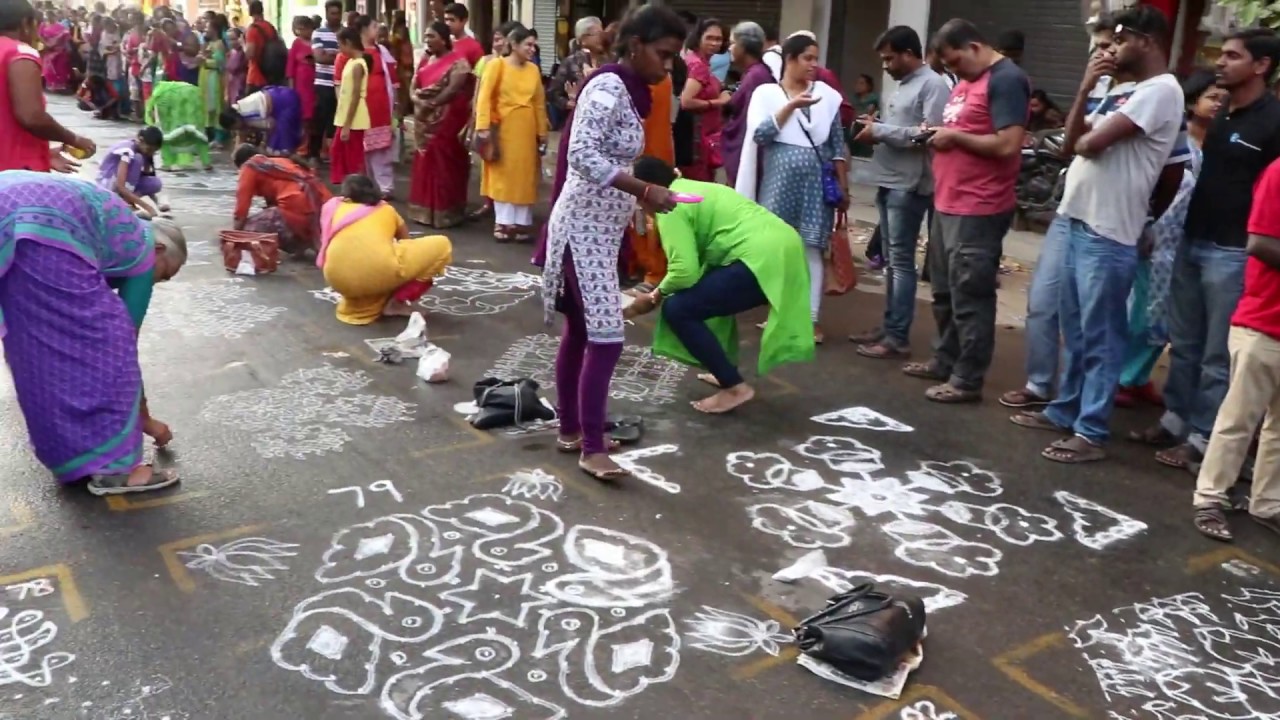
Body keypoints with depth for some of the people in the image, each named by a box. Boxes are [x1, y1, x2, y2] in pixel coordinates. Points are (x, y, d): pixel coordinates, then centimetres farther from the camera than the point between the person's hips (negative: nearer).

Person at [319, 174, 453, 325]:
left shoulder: (333, 206, 26)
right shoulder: (386, 209, 25)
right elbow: (406, 241, 39)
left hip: (340, 279, 5)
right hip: (380, 271, -4)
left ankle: (361, 306, 12)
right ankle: (397, 302, 10)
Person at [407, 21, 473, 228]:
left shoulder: (457, 62, -9)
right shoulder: (425, 61, 13)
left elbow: (453, 90, -18)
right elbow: (414, 87, 9)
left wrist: (431, 102, -12)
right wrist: (418, 99, -12)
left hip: (446, 122, -7)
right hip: (425, 122, 8)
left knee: (444, 167, -3)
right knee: (425, 165, 10)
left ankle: (444, 212, 4)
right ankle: (424, 209, 18)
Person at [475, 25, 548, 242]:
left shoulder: (534, 69, 7)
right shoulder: (498, 65, -4)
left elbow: (539, 103, 8)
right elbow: (485, 96, -9)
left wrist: (542, 133, 7)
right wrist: (483, 126, -17)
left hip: (526, 129, 4)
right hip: (503, 128, -3)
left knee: (525, 176, 6)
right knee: (504, 174, 2)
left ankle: (522, 223, 13)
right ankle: (503, 222, 8)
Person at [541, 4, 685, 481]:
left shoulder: (627, 92, 14)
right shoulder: (609, 88, -16)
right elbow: (583, 155, -26)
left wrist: (640, 195, 10)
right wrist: (643, 190, -26)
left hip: (600, 227, 10)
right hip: (585, 227, -10)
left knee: (581, 331, 14)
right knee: (606, 338, -10)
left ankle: (571, 430, 24)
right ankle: (592, 449, -1)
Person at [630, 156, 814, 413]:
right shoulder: (690, 189, 24)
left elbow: (685, 272, -14)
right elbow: (696, 261, 28)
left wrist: (656, 295, 4)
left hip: (763, 259, -10)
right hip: (783, 246, 10)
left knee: (677, 310, -5)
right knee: (712, 293, 32)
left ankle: (734, 387, -1)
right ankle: (726, 373, 34)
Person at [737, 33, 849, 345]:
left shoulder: (827, 95, 8)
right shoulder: (766, 93, 3)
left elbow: (837, 144, 9)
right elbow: (759, 134, -11)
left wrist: (844, 187, 7)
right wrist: (792, 106, -16)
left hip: (817, 183, 1)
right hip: (780, 181, -1)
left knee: (812, 249, -1)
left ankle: (812, 317, 2)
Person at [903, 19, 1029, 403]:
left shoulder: (1006, 80, -12)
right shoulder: (966, 81, 17)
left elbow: (1009, 145, -21)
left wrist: (954, 136, -13)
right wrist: (938, 134, 8)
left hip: (978, 210, -9)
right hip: (947, 203, 10)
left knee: (969, 296, -3)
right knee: (945, 291, 17)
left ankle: (968, 379, 6)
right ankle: (945, 360, 30)